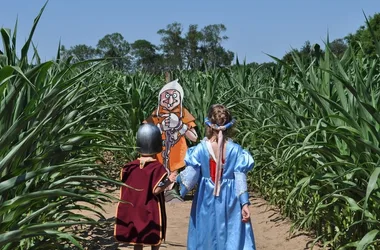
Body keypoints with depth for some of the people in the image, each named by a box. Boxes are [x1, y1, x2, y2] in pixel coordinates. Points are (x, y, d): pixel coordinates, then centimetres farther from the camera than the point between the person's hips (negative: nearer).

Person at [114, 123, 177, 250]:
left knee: (137, 240, 13)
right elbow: (156, 190, -20)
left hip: (134, 210, 4)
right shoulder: (157, 167, -17)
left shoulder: (130, 166, -3)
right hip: (151, 211, -4)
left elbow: (126, 190, 0)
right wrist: (169, 181, -13)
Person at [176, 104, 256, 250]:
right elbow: (240, 180, -10)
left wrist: (178, 178, 9)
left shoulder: (200, 148, -11)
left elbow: (191, 175, -11)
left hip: (206, 201, 0)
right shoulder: (236, 150, -10)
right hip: (229, 201, 0)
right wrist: (245, 204, -5)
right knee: (232, 237, 11)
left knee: (206, 237, 15)